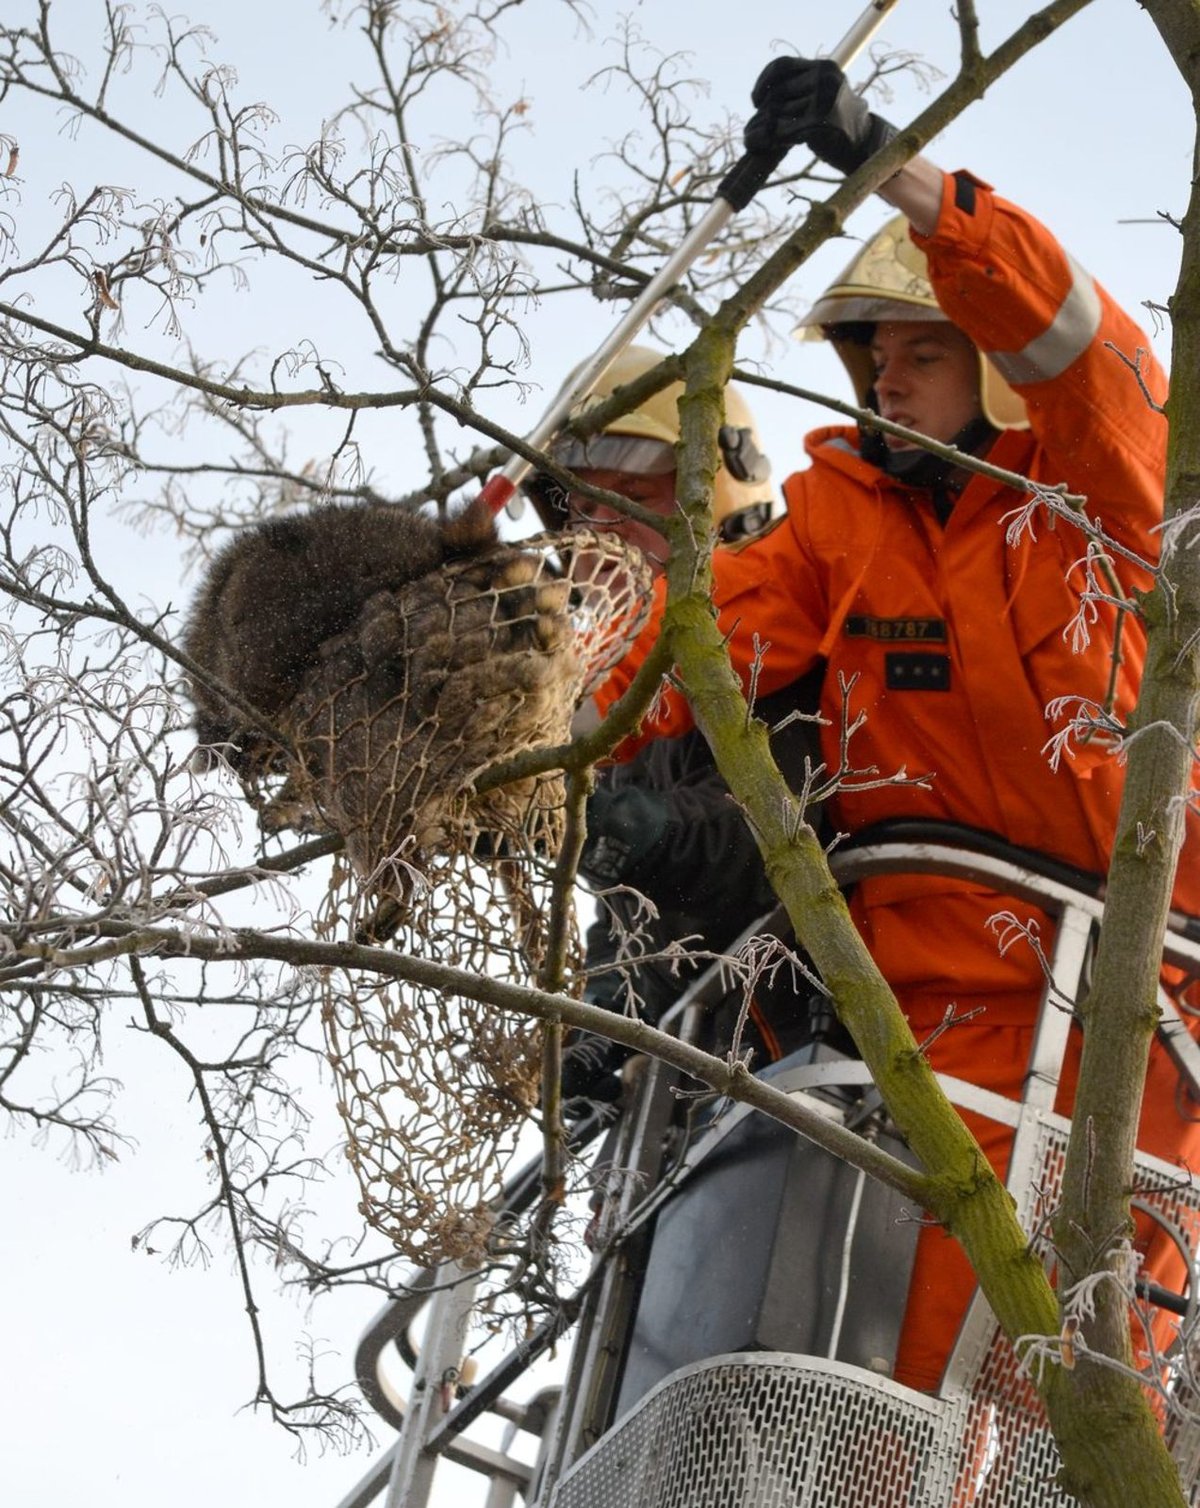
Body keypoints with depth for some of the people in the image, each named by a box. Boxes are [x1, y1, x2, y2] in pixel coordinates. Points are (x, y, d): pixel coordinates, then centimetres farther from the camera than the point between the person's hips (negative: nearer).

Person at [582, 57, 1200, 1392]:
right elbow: (714, 626, -4)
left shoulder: (1090, 489, 2)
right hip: (958, 969, 1)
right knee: (955, 1307, -12)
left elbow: (1071, 338, -17)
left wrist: (887, 165, -28)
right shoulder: (836, 510, 11)